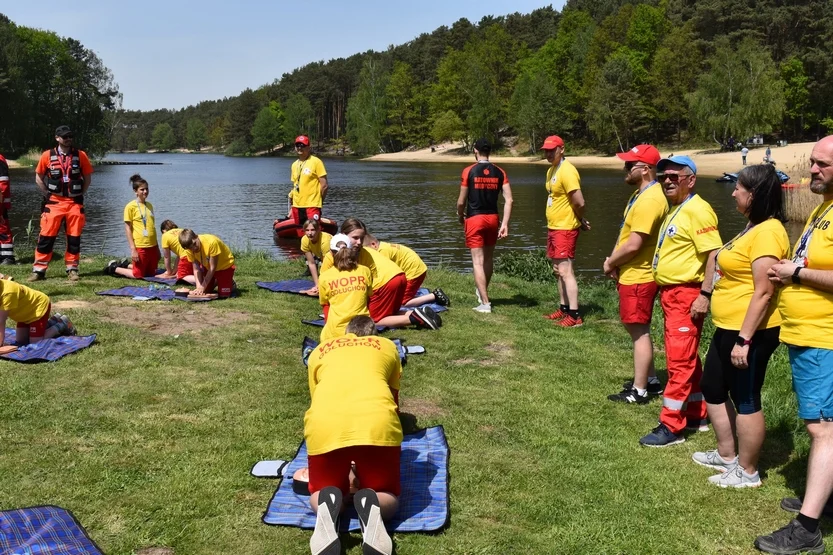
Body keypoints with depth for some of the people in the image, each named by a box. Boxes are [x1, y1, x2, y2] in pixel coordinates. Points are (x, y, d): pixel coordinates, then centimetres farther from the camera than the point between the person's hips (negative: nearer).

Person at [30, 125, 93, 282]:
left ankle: (72, 269, 14)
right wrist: (47, 195, 3)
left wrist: (80, 194, 2)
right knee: (46, 236, -2)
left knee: (74, 237, 4)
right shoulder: (47, 156, 0)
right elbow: (39, 177, 9)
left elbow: (88, 177, 9)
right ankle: (39, 270, 4)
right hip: (54, 202, 0)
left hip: (75, 202, 1)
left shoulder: (80, 155, 1)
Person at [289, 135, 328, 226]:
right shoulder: (294, 165, 15)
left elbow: (324, 185, -6)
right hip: (296, 206, 6)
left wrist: (319, 202, -1)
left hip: (312, 206, -6)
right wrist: (292, 208, 15)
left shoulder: (316, 162, -5)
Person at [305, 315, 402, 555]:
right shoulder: (387, 346, 31)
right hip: (377, 423, -1)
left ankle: (327, 504, -12)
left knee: (321, 495, 24)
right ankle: (371, 505, -16)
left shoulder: (319, 351, 33)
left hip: (324, 424, 1)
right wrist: (391, 438, 58)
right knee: (388, 498, 19)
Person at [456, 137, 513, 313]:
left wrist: (460, 217, 14)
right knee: (488, 257, 21)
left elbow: (461, 201, -5)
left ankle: (485, 303, -7)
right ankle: (482, 292, 41)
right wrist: (505, 224, -2)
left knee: (478, 261, -3)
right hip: (492, 219, 4)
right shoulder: (500, 172, 3)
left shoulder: (469, 171, -7)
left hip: (474, 219, -4)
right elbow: (509, 200, -5)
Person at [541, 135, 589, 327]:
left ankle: (574, 315, -11)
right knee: (558, 270, 15)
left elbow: (579, 203, -22)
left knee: (565, 270, -12)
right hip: (553, 227, 10)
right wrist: (580, 220, 12)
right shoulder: (551, 170, 13)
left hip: (565, 229, -10)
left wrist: (580, 220, -3)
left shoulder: (567, 171, -18)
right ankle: (563, 308, 24)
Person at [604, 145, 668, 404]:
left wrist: (610, 263, -10)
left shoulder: (649, 200, -23)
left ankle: (639, 391, 9)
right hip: (633, 274, 10)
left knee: (639, 331, -1)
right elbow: (626, 235, 15)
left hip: (638, 277, -10)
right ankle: (650, 380, 31)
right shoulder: (642, 194, 11)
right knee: (637, 329, 19)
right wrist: (614, 261, 0)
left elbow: (633, 245, -25)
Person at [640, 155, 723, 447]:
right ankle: (696, 414, 29)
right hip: (670, 294, 10)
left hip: (686, 295, -10)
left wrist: (705, 294, -25)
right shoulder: (676, 210, 15)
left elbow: (714, 254, -22)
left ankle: (670, 426, -1)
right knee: (687, 358, 18)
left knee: (680, 361, -6)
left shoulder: (697, 210, -16)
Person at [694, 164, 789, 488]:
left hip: (751, 332, -11)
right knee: (713, 389, 19)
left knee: (746, 400, 2)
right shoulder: (753, 227, 14)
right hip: (728, 328, 11)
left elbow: (764, 293, -24)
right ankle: (727, 456, 34)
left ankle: (747, 472, 17)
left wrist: (744, 340, -24)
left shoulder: (767, 232, -20)